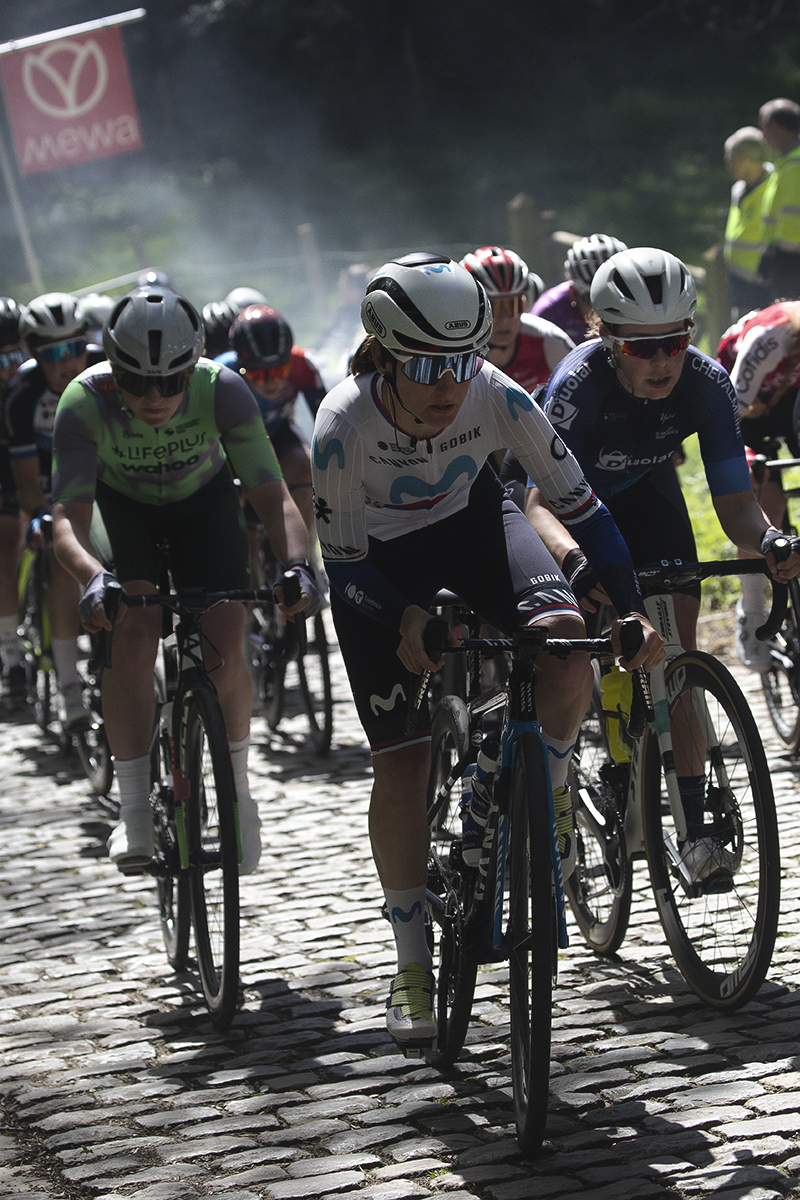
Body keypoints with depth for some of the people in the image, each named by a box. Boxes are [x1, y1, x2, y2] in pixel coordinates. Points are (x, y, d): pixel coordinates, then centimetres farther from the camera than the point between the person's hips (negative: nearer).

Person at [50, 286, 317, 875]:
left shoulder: (223, 390, -33)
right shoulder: (85, 401, -34)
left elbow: (274, 497, -32)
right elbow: (67, 519, -38)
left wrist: (297, 565, -52)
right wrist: (94, 578, -59)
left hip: (203, 500, 0)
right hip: (122, 505, 0)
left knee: (224, 649, -16)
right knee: (133, 633, -24)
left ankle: (238, 788, 9)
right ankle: (134, 810, -13)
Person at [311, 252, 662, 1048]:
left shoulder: (498, 397, -29)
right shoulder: (343, 427, -33)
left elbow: (578, 504, -19)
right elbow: (343, 562, -19)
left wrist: (631, 608, -22)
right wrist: (406, 620, -29)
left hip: (471, 522, 2)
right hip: (379, 559, -1)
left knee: (565, 647, -28)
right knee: (401, 765, -6)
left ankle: (544, 796, 3)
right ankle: (413, 966, 9)